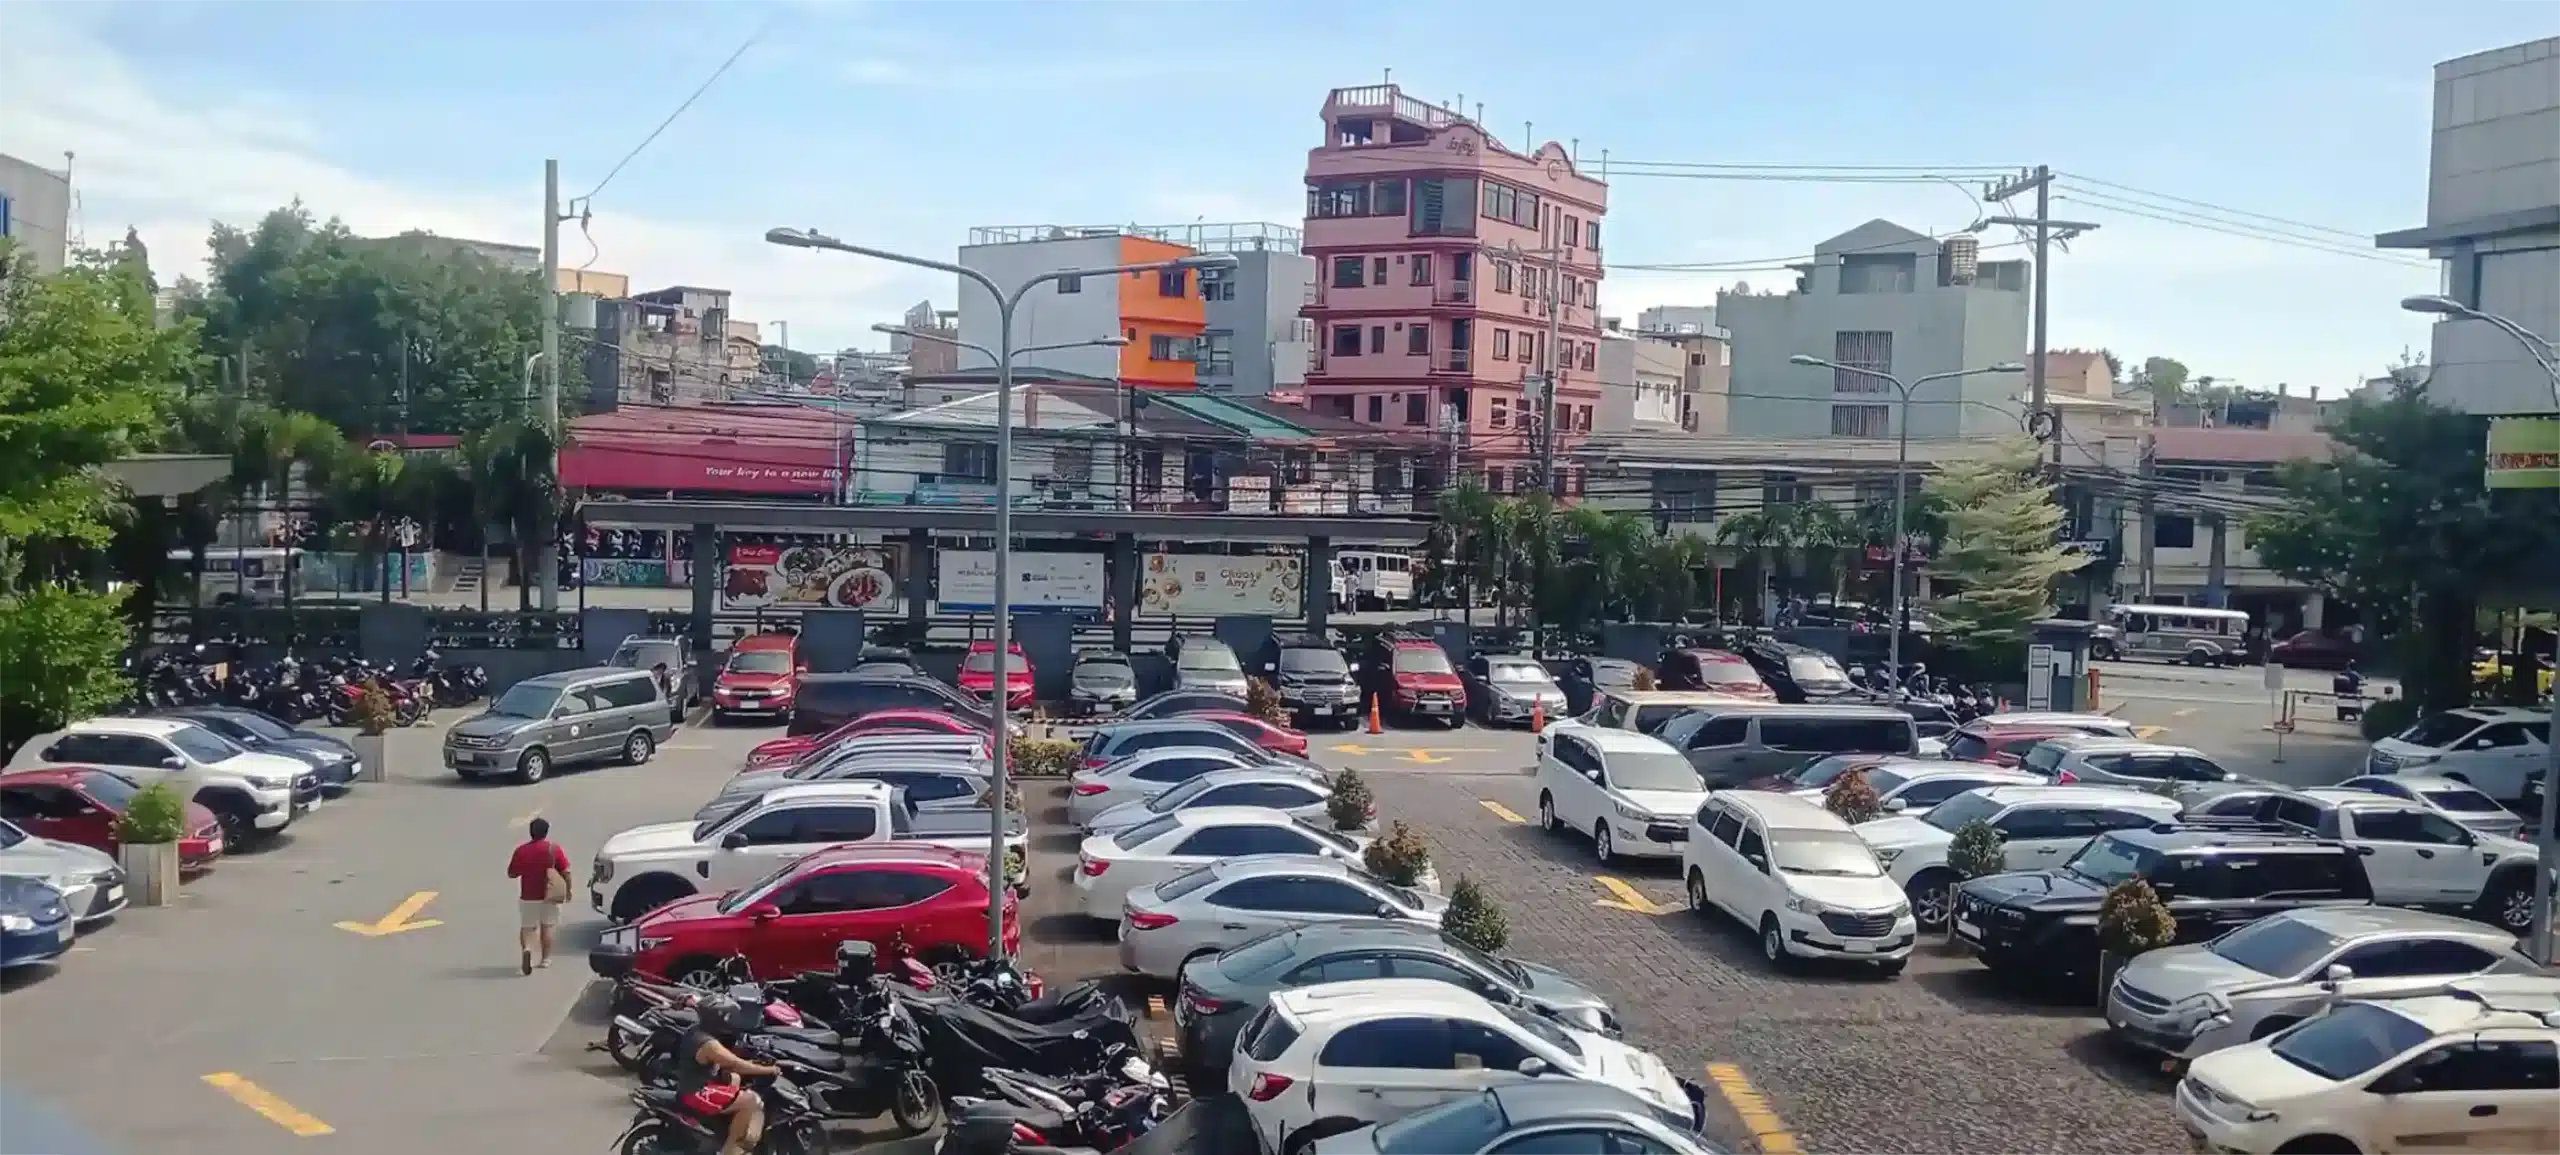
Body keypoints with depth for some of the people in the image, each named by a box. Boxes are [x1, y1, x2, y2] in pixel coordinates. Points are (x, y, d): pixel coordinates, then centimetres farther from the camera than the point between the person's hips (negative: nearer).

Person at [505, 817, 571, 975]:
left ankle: (526, 948, -18)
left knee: (527, 927, 10)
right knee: (547, 927, 15)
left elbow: (511, 874, 2)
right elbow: (566, 872, -9)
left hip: (528, 897, 0)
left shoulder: (521, 851, -6)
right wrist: (568, 890, 4)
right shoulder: (554, 849, -8)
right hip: (549, 896, 0)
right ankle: (545, 959, 18)